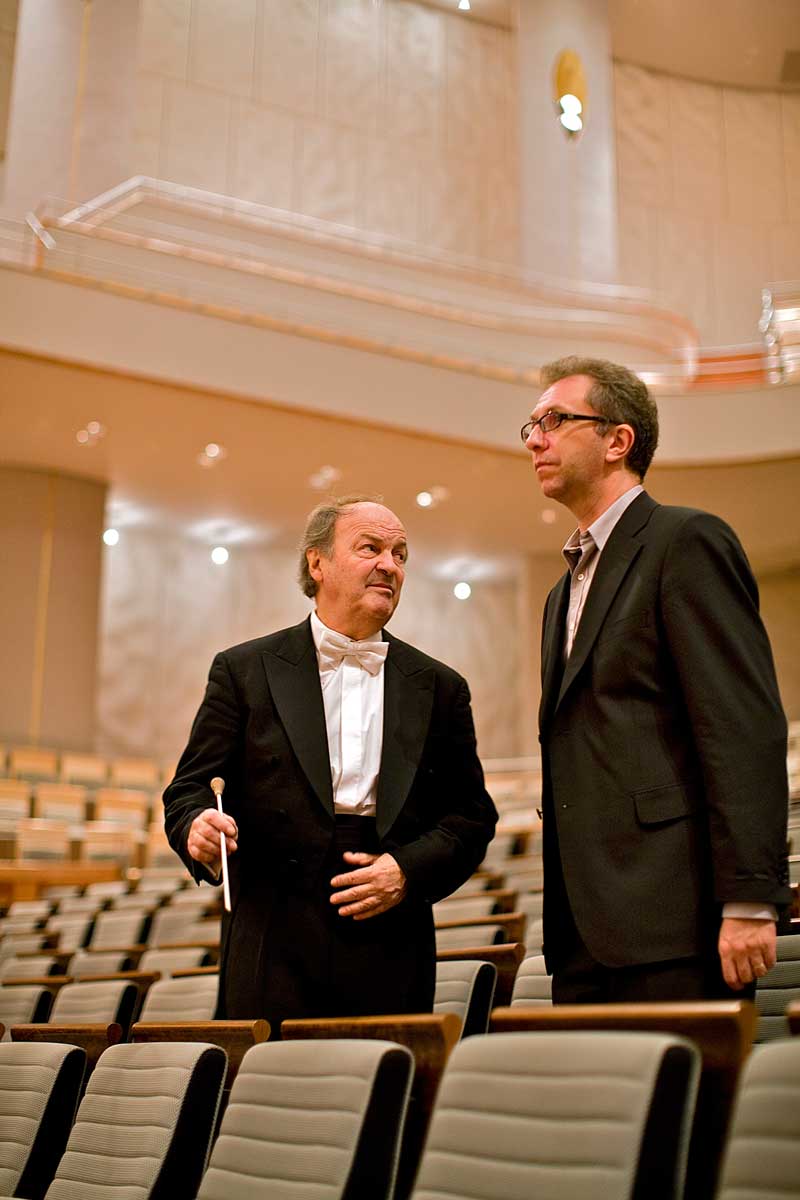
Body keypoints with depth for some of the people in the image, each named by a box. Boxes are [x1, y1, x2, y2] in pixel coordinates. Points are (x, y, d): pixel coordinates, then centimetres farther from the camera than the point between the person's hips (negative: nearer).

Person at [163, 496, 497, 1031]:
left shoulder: (439, 687, 10)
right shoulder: (245, 670, 5)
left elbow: (472, 815, 10)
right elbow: (190, 786, 4)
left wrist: (410, 870, -7)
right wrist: (197, 825, -19)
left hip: (389, 953, 2)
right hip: (274, 946, -2)